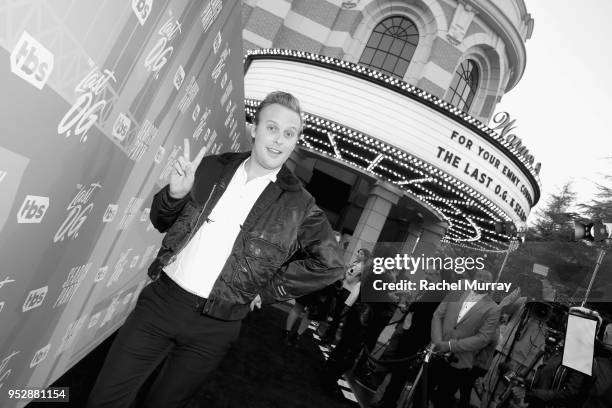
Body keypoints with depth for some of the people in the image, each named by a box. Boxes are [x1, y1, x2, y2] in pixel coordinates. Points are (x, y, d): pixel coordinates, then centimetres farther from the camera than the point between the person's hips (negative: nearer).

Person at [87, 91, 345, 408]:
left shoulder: (298, 206, -8)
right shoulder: (212, 168, 1)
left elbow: (330, 263, -8)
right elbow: (161, 222, 9)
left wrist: (265, 292, -7)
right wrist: (175, 193, -15)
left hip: (214, 325, -2)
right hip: (160, 298, 2)